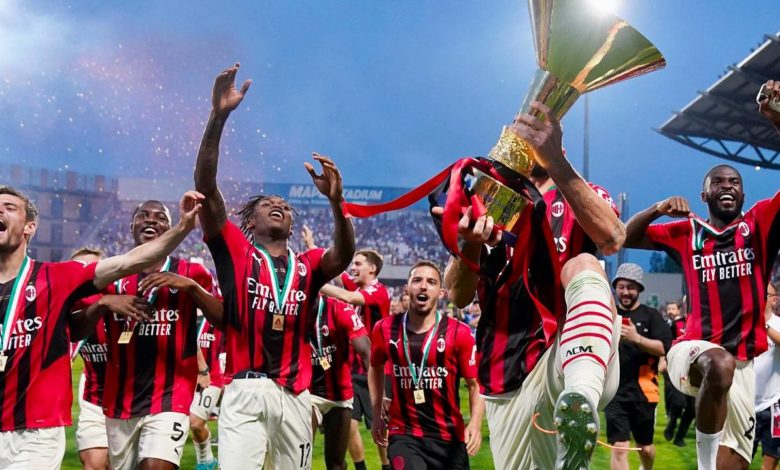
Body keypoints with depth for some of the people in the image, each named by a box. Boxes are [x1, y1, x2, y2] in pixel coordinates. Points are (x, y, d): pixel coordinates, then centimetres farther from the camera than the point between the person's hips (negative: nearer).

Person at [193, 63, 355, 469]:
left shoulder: (307, 266, 14)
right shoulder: (235, 250, 7)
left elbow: (343, 257, -7)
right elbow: (205, 187, -4)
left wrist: (336, 202, -24)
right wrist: (218, 117, -14)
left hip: (295, 397, 4)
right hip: (245, 393, -3)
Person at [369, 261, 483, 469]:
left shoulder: (458, 333, -8)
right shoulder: (385, 329, -1)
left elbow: (474, 385, -4)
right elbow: (376, 368, 19)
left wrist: (476, 424, -20)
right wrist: (377, 415, 16)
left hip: (449, 436, 0)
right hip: (403, 434, 0)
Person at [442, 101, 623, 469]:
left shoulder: (581, 197, 11)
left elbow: (611, 239, -16)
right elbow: (459, 297, 2)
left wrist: (556, 162, -27)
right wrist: (471, 244, -20)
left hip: (568, 361, -4)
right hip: (507, 383, 4)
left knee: (583, 266, -27)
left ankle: (581, 401, -50)